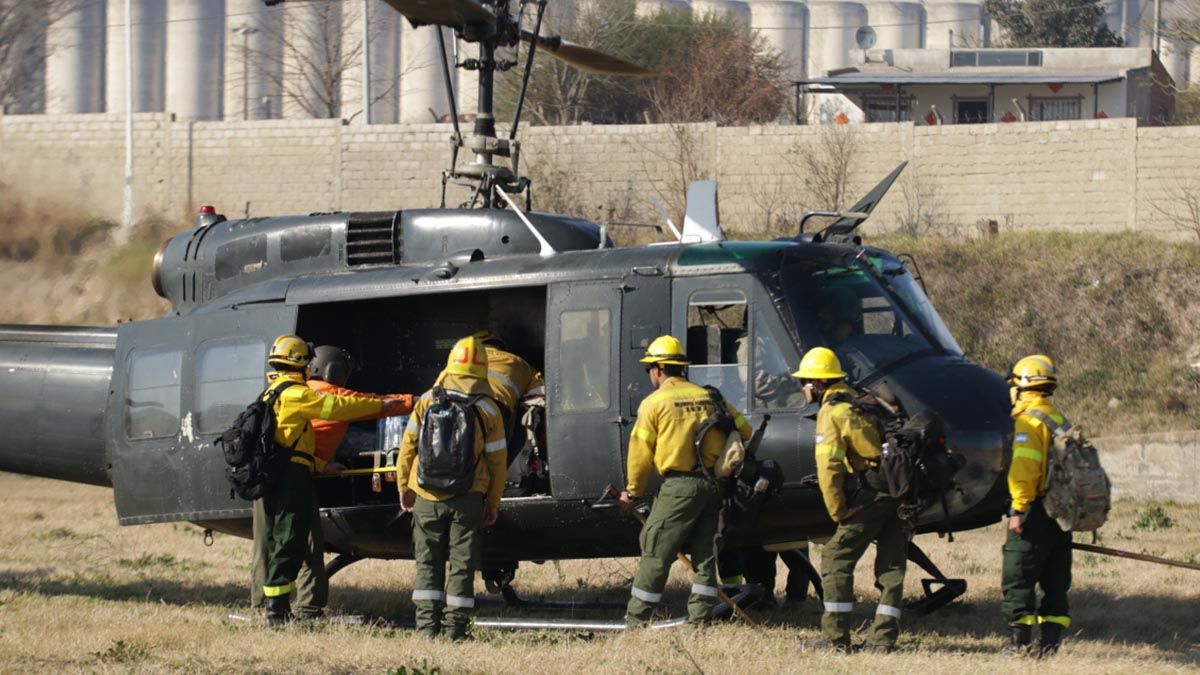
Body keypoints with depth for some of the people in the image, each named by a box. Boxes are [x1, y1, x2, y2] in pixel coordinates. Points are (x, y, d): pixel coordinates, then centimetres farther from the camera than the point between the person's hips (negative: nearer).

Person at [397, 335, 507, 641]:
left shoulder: (428, 401, -1)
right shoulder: (488, 410, -2)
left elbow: (408, 447, 2)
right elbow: (497, 460, 2)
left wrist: (405, 487, 14)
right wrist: (493, 504, 11)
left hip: (427, 497, 1)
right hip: (468, 497, -1)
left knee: (428, 562, 9)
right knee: (462, 564, 5)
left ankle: (427, 624, 4)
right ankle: (456, 627, 1)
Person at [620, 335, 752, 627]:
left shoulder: (654, 403, -2)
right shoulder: (708, 397, 12)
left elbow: (641, 452, -1)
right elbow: (743, 429, 16)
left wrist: (633, 490, 11)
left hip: (679, 487, -5)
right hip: (712, 486, 5)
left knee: (655, 554, 0)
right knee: (705, 556, 10)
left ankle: (635, 621, 1)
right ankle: (698, 621, 9)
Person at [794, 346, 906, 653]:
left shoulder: (832, 413, -6)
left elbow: (828, 467, -15)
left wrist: (838, 511, -9)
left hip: (871, 493, -8)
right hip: (899, 490, 8)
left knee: (837, 559, 1)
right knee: (891, 565, 10)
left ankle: (836, 636, -1)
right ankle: (883, 637, 9)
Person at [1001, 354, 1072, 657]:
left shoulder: (1029, 419, -10)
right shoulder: (1059, 419, 16)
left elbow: (1024, 466, -20)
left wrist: (1018, 509, -21)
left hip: (1037, 509, -8)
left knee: (1019, 576, -3)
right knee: (1055, 580, 10)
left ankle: (1021, 639, -6)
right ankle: (1051, 639, 8)